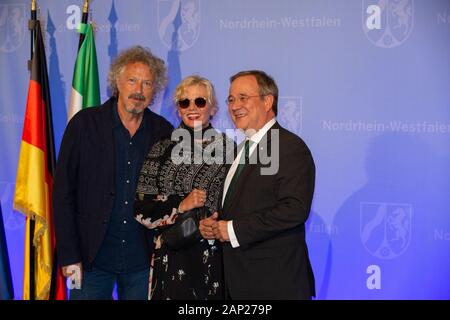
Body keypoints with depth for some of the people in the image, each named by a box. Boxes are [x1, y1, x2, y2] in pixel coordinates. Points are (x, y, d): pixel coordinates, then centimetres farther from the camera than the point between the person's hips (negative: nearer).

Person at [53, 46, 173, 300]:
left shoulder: (163, 132, 3)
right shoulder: (85, 124, -3)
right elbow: (63, 193, -4)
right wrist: (69, 256, -8)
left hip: (143, 260, 2)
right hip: (93, 258, -2)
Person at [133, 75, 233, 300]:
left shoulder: (227, 148, 5)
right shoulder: (163, 149, 4)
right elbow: (142, 210, 1)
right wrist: (180, 206, -12)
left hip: (217, 255, 1)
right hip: (173, 258, 0)